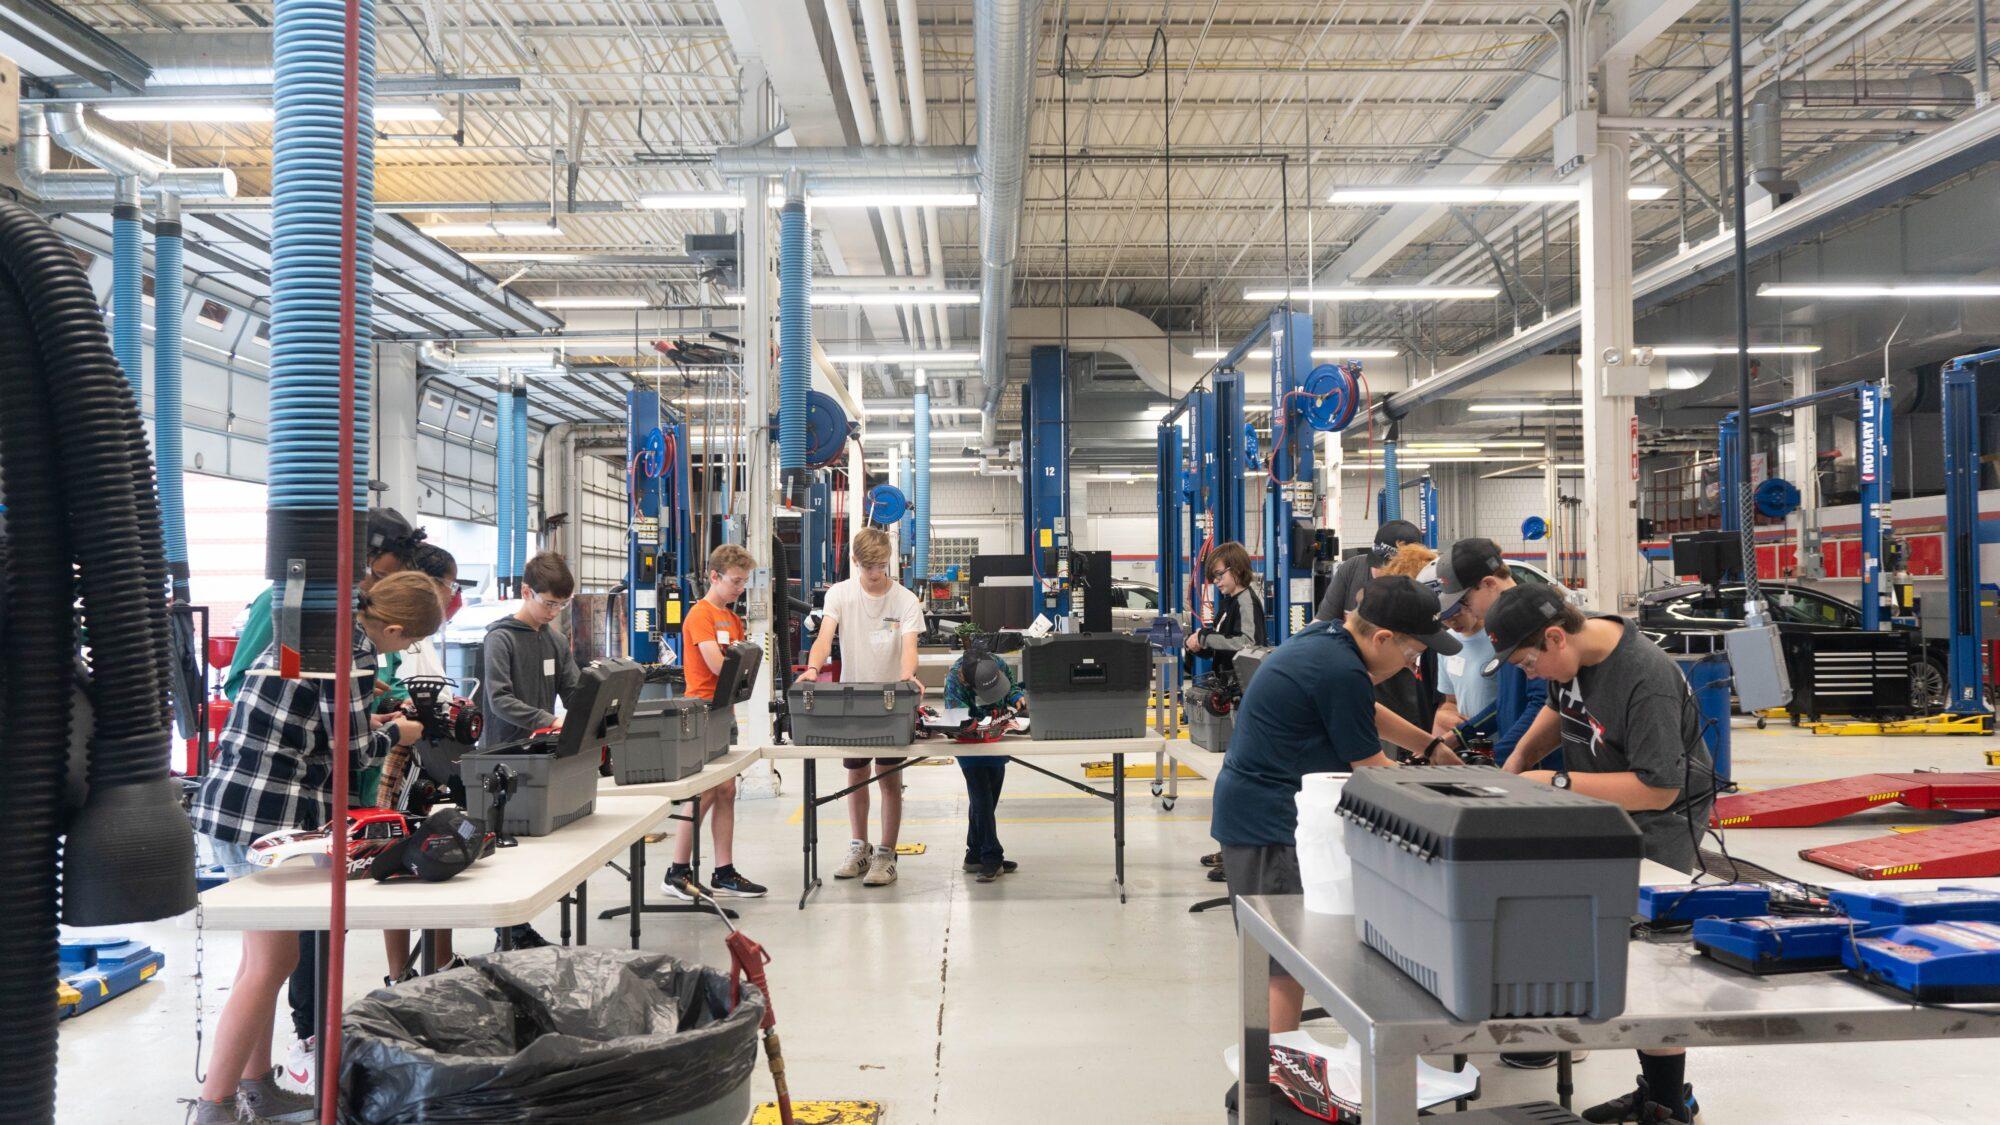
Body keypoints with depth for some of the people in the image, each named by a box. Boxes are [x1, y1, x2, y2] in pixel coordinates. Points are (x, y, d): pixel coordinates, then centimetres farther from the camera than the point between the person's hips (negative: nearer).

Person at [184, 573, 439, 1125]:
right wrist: (393, 734, 5)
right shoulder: (351, 648, -15)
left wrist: (369, 722, 22)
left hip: (228, 803, 10)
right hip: (270, 815, -10)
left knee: (262, 957, 16)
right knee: (271, 964, -3)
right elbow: (349, 748, -14)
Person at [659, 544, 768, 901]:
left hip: (725, 711, 9)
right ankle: (678, 872, 3)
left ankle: (724, 872, 13)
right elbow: (718, 664, -21)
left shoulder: (733, 618, 17)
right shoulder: (700, 615, -11)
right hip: (703, 711, -9)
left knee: (725, 791, 8)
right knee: (705, 794, -6)